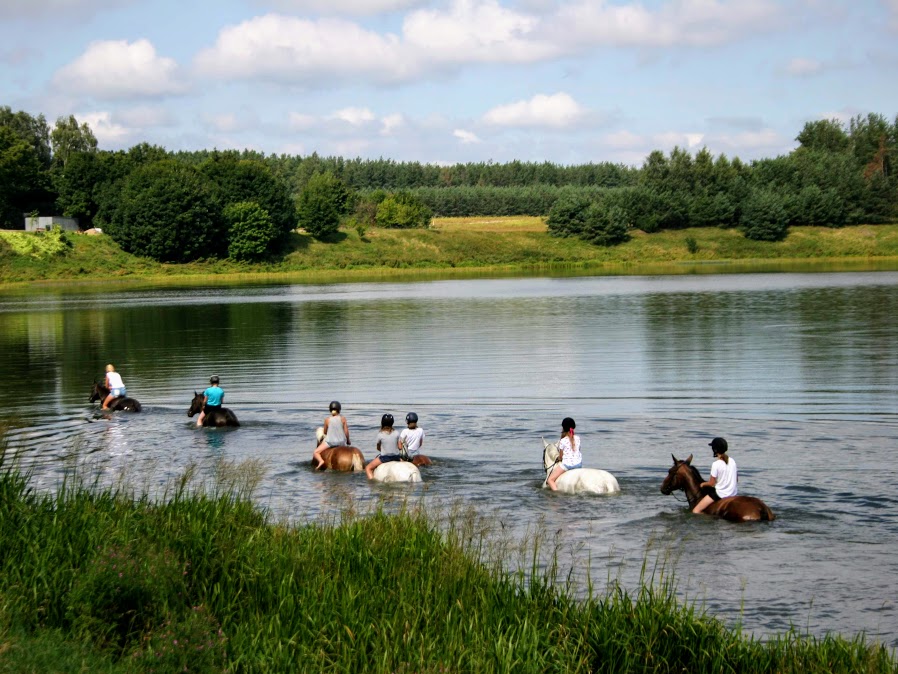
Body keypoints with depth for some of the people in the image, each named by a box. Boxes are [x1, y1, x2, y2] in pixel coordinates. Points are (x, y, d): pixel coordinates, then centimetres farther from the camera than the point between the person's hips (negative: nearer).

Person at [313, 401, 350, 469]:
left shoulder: (327, 419, -6)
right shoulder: (343, 418, -5)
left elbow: (325, 432, 5)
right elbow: (346, 432, -4)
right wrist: (348, 441, 14)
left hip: (329, 441, -2)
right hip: (341, 442, 2)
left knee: (315, 453, 4)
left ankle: (321, 461, -23)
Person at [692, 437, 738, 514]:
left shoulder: (716, 464, -17)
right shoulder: (732, 461, 2)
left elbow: (711, 483, -10)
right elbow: (736, 479, 11)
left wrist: (703, 484, 9)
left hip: (721, 494, -7)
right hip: (733, 493, 8)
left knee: (695, 511, -7)